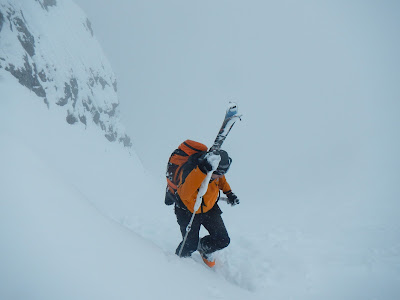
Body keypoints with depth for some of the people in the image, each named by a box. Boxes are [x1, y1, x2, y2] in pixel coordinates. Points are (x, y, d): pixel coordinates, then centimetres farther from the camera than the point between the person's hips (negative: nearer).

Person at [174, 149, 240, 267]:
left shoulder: (217, 168, -20)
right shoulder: (190, 169, -38)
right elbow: (184, 194, -56)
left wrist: (228, 192, -3)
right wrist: (202, 170, -62)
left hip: (210, 208, 5)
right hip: (188, 210, -4)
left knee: (223, 240, 0)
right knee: (190, 246, 2)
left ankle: (204, 248, 33)